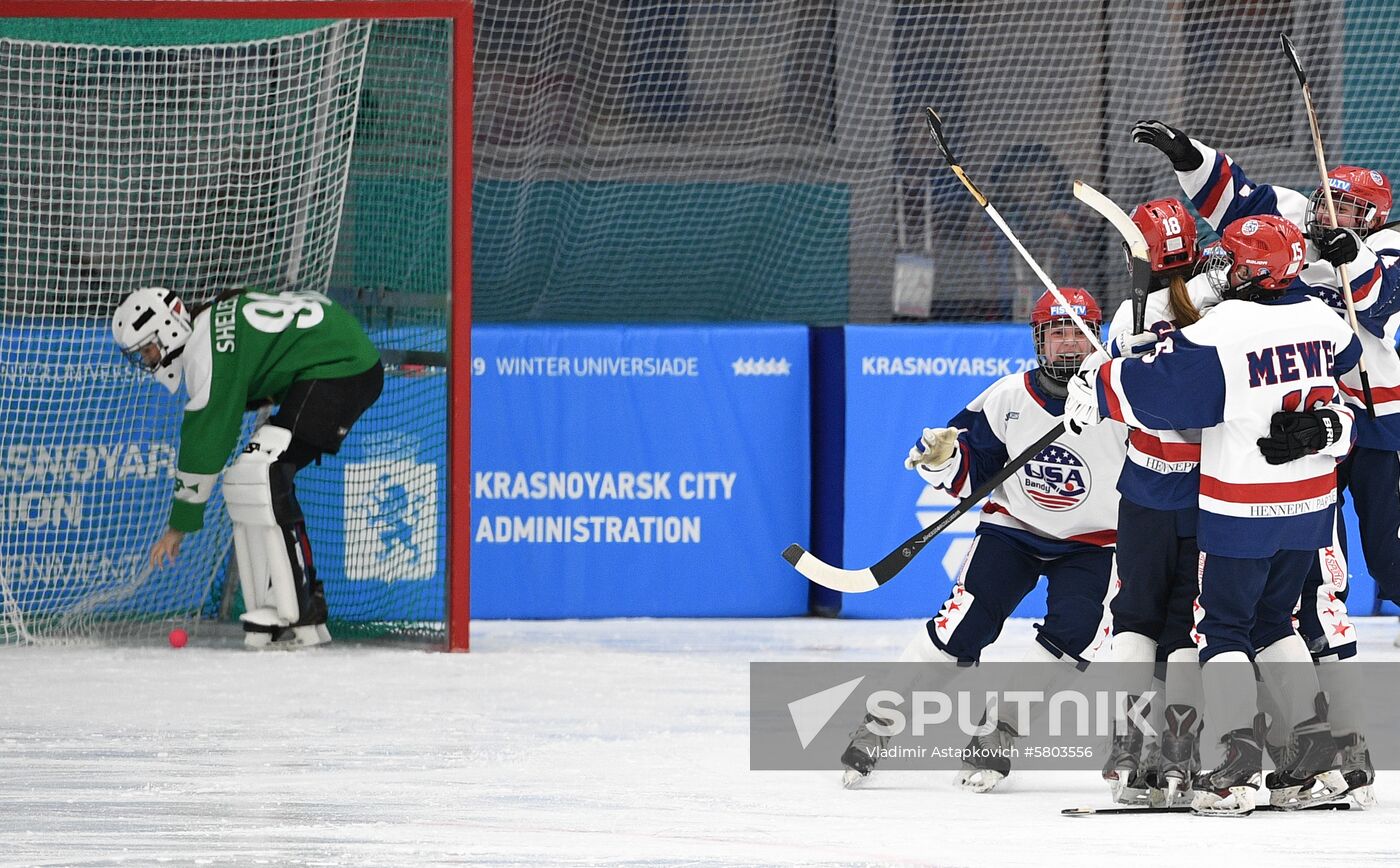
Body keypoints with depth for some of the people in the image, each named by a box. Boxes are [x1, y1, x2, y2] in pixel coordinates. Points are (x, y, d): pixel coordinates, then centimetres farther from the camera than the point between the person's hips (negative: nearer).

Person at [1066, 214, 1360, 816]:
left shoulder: (1219, 335, -18)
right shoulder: (1321, 321, 2)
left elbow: (1148, 388, -16)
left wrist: (1092, 390, 0)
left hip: (1242, 511, -6)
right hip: (1311, 501, 6)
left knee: (1222, 626, 4)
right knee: (1273, 620, 19)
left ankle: (1238, 764, -8)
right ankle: (1316, 758, 12)